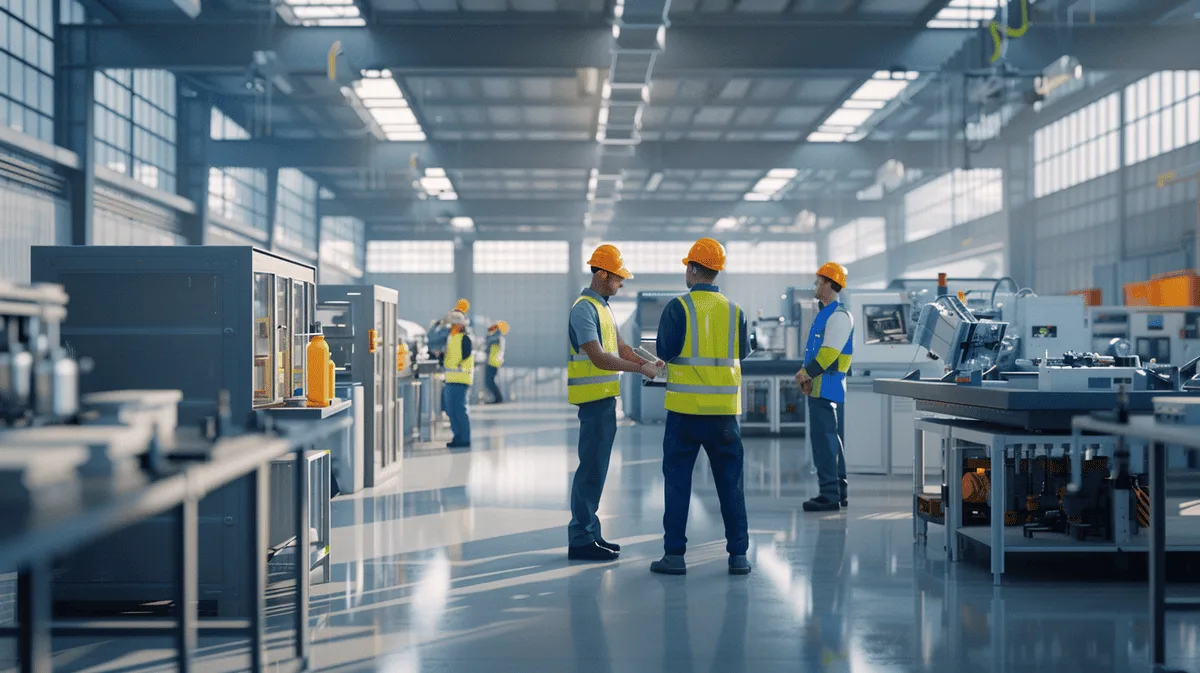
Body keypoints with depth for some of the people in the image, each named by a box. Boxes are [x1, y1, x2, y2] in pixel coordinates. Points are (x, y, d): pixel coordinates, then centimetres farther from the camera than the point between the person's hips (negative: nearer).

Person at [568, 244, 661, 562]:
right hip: (594, 397, -10)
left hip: (605, 398, 10)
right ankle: (580, 540, -2)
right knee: (591, 468, -7)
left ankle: (590, 532, 21)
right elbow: (598, 358, -22)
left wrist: (649, 363, 2)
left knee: (596, 468, 14)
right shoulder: (584, 308, -15)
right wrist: (640, 368, -18)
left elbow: (620, 348, 17)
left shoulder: (603, 307, 16)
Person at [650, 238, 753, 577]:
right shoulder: (734, 311, 1)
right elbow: (744, 352, 11)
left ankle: (674, 554, 7)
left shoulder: (678, 308, -8)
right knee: (730, 482, 10)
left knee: (678, 480, 6)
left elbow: (664, 352, -4)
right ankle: (738, 554, 11)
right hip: (724, 409, 2)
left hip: (685, 409, -2)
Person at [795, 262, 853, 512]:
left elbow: (829, 353, -21)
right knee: (832, 439, 14)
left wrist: (807, 373, -13)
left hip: (826, 385, -11)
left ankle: (829, 494, -10)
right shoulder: (824, 313, 19)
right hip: (821, 386, 11)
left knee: (823, 439, -11)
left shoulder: (839, 315, -14)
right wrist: (806, 374, 6)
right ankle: (839, 492, 21)